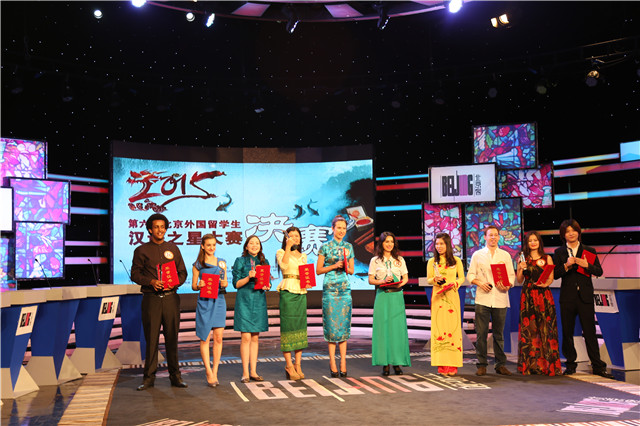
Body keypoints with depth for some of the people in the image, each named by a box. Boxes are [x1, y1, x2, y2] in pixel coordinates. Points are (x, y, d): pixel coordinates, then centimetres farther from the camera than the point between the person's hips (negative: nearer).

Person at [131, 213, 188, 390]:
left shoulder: (173, 248, 13)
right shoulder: (141, 250, 7)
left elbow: (182, 272, 14)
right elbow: (135, 274, 3)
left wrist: (175, 283, -6)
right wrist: (151, 281, -13)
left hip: (170, 298, 2)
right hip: (151, 299, -2)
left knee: (172, 337, 4)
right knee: (151, 338, 0)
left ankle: (175, 375, 12)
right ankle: (149, 377, 9)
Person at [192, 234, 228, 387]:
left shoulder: (222, 262, 12)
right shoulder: (197, 264, 4)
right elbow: (193, 286, 5)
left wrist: (224, 284, -6)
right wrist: (199, 285, -16)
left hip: (219, 301, 3)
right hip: (204, 302, -2)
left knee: (218, 338, 0)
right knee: (205, 338, -3)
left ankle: (215, 372, 8)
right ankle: (209, 373, 4)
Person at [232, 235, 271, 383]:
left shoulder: (264, 262, 12)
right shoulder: (240, 261, 1)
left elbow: (268, 281, 15)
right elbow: (236, 283, -3)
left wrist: (267, 286, -6)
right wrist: (248, 278, -18)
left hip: (259, 300, 4)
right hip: (245, 300, -4)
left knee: (255, 338, 7)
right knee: (246, 337, -6)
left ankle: (253, 372, 12)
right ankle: (245, 373, 0)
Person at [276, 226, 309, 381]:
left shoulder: (303, 256, 20)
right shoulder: (281, 252, 4)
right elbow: (283, 265, -15)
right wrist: (288, 247, -13)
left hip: (301, 293, 5)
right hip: (287, 292, -5)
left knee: (300, 327, 4)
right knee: (288, 327, -6)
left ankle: (298, 365, 10)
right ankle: (289, 365, 0)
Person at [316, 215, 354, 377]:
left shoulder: (349, 247, 11)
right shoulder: (325, 247, 1)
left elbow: (351, 270, 15)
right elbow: (318, 270, 1)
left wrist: (345, 267, -6)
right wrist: (334, 266, -12)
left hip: (345, 289, 3)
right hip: (330, 289, -3)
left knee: (344, 324, 2)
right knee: (331, 324, -2)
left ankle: (343, 360, 7)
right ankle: (332, 360, 6)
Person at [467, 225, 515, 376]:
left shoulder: (505, 255, 12)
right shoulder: (477, 255, 10)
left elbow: (512, 275, 10)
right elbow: (470, 275, 9)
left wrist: (507, 286, -10)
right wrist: (479, 283, -9)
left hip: (500, 299, 1)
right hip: (482, 298, -1)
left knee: (499, 333, 6)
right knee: (481, 332, -3)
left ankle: (500, 364, 14)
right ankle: (482, 365, 5)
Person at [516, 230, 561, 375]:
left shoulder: (547, 258, 9)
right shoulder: (523, 259, 10)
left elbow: (551, 277, 4)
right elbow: (519, 280, 8)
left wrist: (545, 284, -15)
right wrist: (521, 268, -9)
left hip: (544, 294, 0)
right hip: (528, 295, 0)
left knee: (546, 328, -4)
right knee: (528, 328, -1)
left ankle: (549, 365, 1)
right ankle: (530, 365, 5)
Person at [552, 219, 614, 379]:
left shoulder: (589, 251, 8)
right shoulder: (559, 252, 7)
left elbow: (599, 271, 4)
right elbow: (555, 273, -1)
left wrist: (587, 265, -14)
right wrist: (566, 265, -17)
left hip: (585, 296, -1)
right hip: (567, 297, 1)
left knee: (590, 332, -1)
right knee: (567, 332, 6)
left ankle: (598, 366, 6)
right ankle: (570, 364, 17)